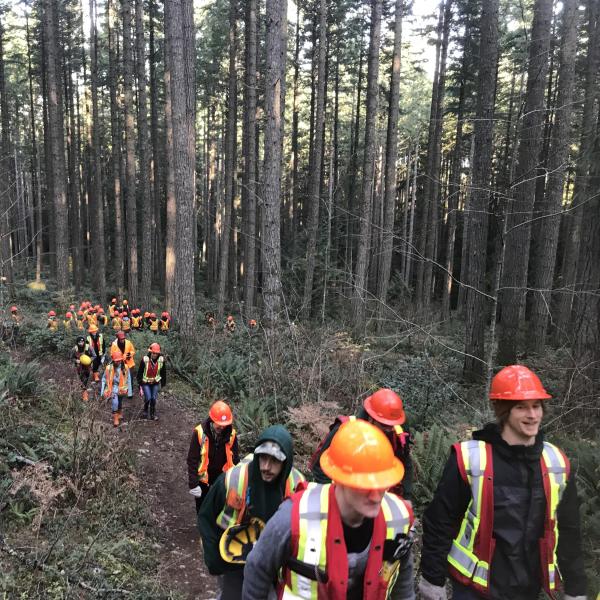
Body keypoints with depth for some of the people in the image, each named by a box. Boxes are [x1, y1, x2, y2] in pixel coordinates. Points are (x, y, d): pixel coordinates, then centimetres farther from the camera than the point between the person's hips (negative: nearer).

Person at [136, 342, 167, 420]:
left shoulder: (161, 360, -11)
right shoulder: (145, 359, -19)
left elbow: (163, 372, 4)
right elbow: (140, 372, -8)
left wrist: (163, 383, 8)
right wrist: (139, 383, -6)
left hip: (155, 383, 2)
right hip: (145, 382, -2)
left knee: (153, 399, 1)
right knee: (148, 398, -10)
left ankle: (153, 414, 17)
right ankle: (145, 411, 19)